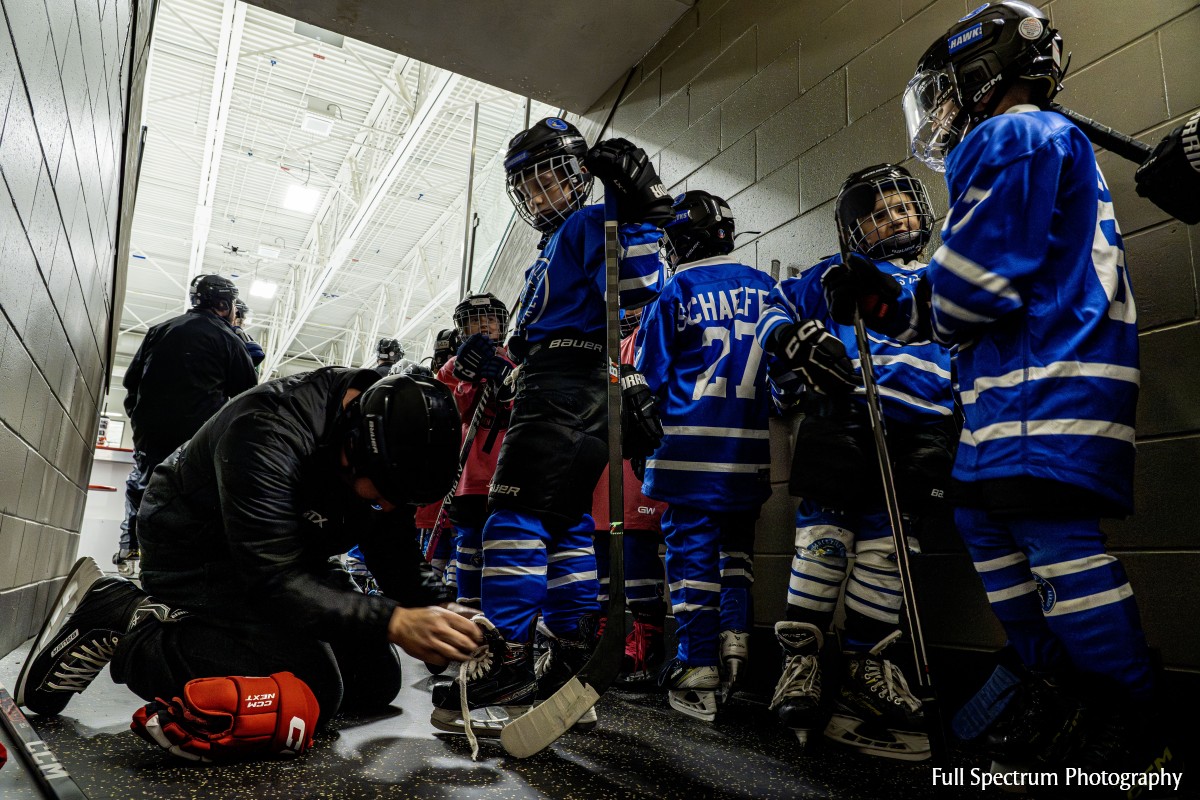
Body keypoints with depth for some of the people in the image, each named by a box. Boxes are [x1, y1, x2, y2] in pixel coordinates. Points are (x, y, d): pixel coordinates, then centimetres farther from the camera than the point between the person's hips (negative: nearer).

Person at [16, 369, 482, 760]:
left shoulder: (393, 425, -13)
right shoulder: (268, 430, -35)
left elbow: (393, 557, -2)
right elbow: (274, 580, -37)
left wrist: (425, 621, -16)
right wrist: (392, 623, -45)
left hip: (288, 556, 8)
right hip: (197, 550, -7)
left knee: (377, 681, 3)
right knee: (311, 688, -26)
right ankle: (120, 621, -11)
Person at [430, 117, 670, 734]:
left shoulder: (590, 224, 0)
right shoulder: (554, 248, 31)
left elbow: (637, 294, -16)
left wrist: (638, 217, -21)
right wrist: (490, 363, 21)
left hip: (568, 385, -11)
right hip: (558, 388, 11)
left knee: (519, 512, -15)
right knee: (566, 525, 7)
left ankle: (505, 664, -14)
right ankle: (575, 664, 12)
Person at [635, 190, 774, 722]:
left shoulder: (674, 292, -2)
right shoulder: (765, 288, 9)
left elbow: (649, 376, 2)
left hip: (693, 446, -4)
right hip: (752, 448, 4)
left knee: (691, 547, 1)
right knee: (737, 539, 20)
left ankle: (698, 678, 3)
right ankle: (735, 638, 12)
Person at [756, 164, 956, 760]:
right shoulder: (835, 276, 17)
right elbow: (778, 309, 11)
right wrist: (796, 339, -10)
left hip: (920, 433, 3)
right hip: (843, 416, -3)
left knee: (886, 546, 2)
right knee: (825, 534, -10)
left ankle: (866, 669, 14)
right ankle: (800, 662, -2)